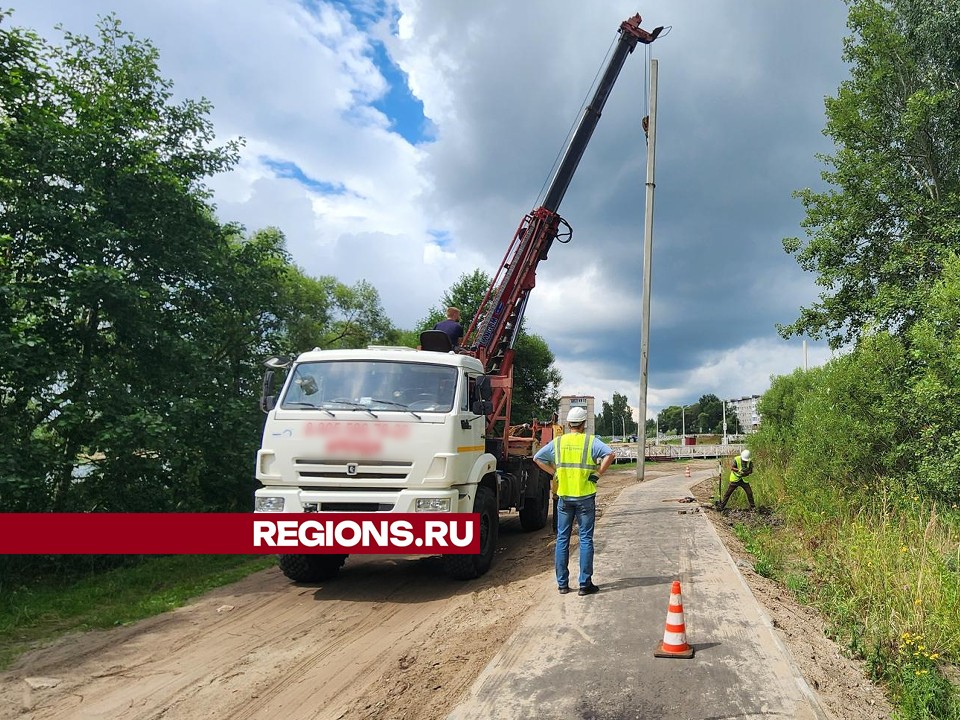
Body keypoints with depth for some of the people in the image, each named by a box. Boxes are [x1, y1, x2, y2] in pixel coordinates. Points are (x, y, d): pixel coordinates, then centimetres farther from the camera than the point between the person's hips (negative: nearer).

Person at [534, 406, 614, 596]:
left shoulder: (557, 442, 5)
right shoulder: (590, 441, -4)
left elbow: (537, 458, 9)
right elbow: (609, 454, -19)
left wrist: (555, 472, 11)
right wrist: (598, 473, -9)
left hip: (564, 497, 3)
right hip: (585, 497, -3)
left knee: (562, 539, 10)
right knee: (585, 539, 4)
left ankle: (562, 583, 14)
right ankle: (585, 584, 5)